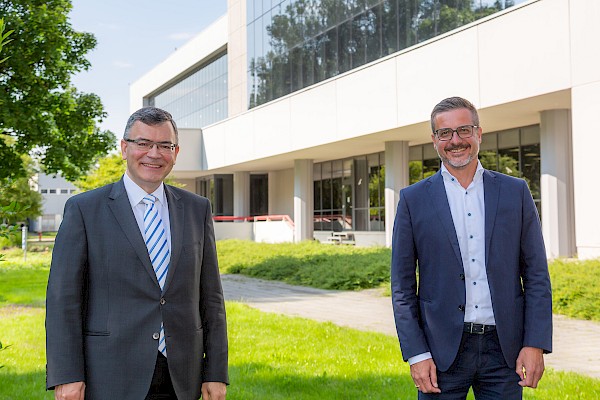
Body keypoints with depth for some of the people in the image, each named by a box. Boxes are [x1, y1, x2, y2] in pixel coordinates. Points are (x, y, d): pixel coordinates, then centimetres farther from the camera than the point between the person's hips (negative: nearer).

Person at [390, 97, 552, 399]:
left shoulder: (515, 192, 6)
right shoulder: (414, 199, 2)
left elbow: (537, 275, 5)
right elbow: (403, 287, 2)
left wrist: (536, 343, -4)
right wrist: (416, 354, -6)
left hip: (504, 351, 1)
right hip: (442, 351, -1)